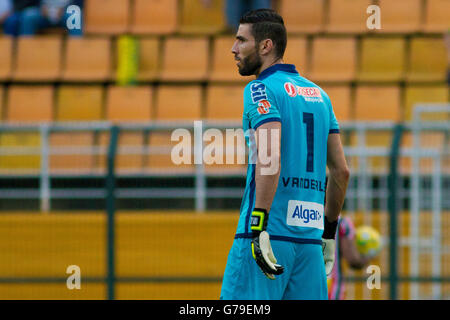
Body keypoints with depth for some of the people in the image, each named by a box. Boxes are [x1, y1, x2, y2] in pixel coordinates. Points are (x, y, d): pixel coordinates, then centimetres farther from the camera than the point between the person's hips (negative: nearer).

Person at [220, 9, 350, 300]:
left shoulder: (261, 90, -4)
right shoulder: (318, 95, 18)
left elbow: (270, 160, -18)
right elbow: (341, 171, 18)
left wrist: (260, 227, -23)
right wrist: (329, 231, 24)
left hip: (270, 233, -7)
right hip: (308, 237, 7)